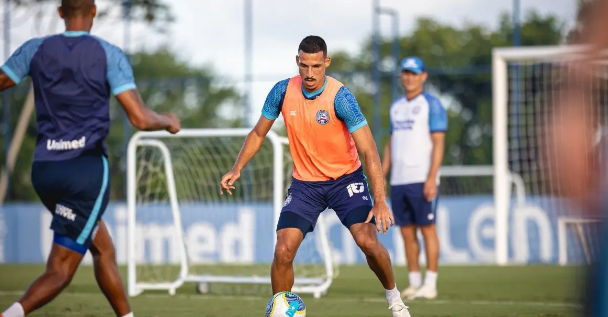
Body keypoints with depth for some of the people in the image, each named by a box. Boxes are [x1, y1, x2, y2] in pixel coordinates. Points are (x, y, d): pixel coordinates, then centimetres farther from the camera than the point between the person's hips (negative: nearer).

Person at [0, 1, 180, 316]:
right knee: (59, 271, -5)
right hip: (88, 169, -5)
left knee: (104, 250, 22)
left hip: (44, 170, 5)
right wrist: (169, 121, 12)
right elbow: (141, 119, -9)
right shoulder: (109, 54, -4)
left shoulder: (35, 50, 5)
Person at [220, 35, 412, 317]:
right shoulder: (283, 91, -9)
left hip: (346, 179, -3)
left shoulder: (340, 97, -21)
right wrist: (237, 169, -4)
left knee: (368, 241, -19)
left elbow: (368, 150, -23)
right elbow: (258, 133, 8)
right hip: (305, 184, 3)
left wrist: (380, 200, -31)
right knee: (283, 250, -13)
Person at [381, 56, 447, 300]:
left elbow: (438, 143, -9)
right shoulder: (396, 107, 17)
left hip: (422, 179, -6)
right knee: (407, 232, 6)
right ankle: (414, 283, 11)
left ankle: (430, 284, -2)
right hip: (398, 180, 6)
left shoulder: (431, 104, -3)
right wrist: (381, 177, 13)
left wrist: (432, 179, -18)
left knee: (427, 229, -5)